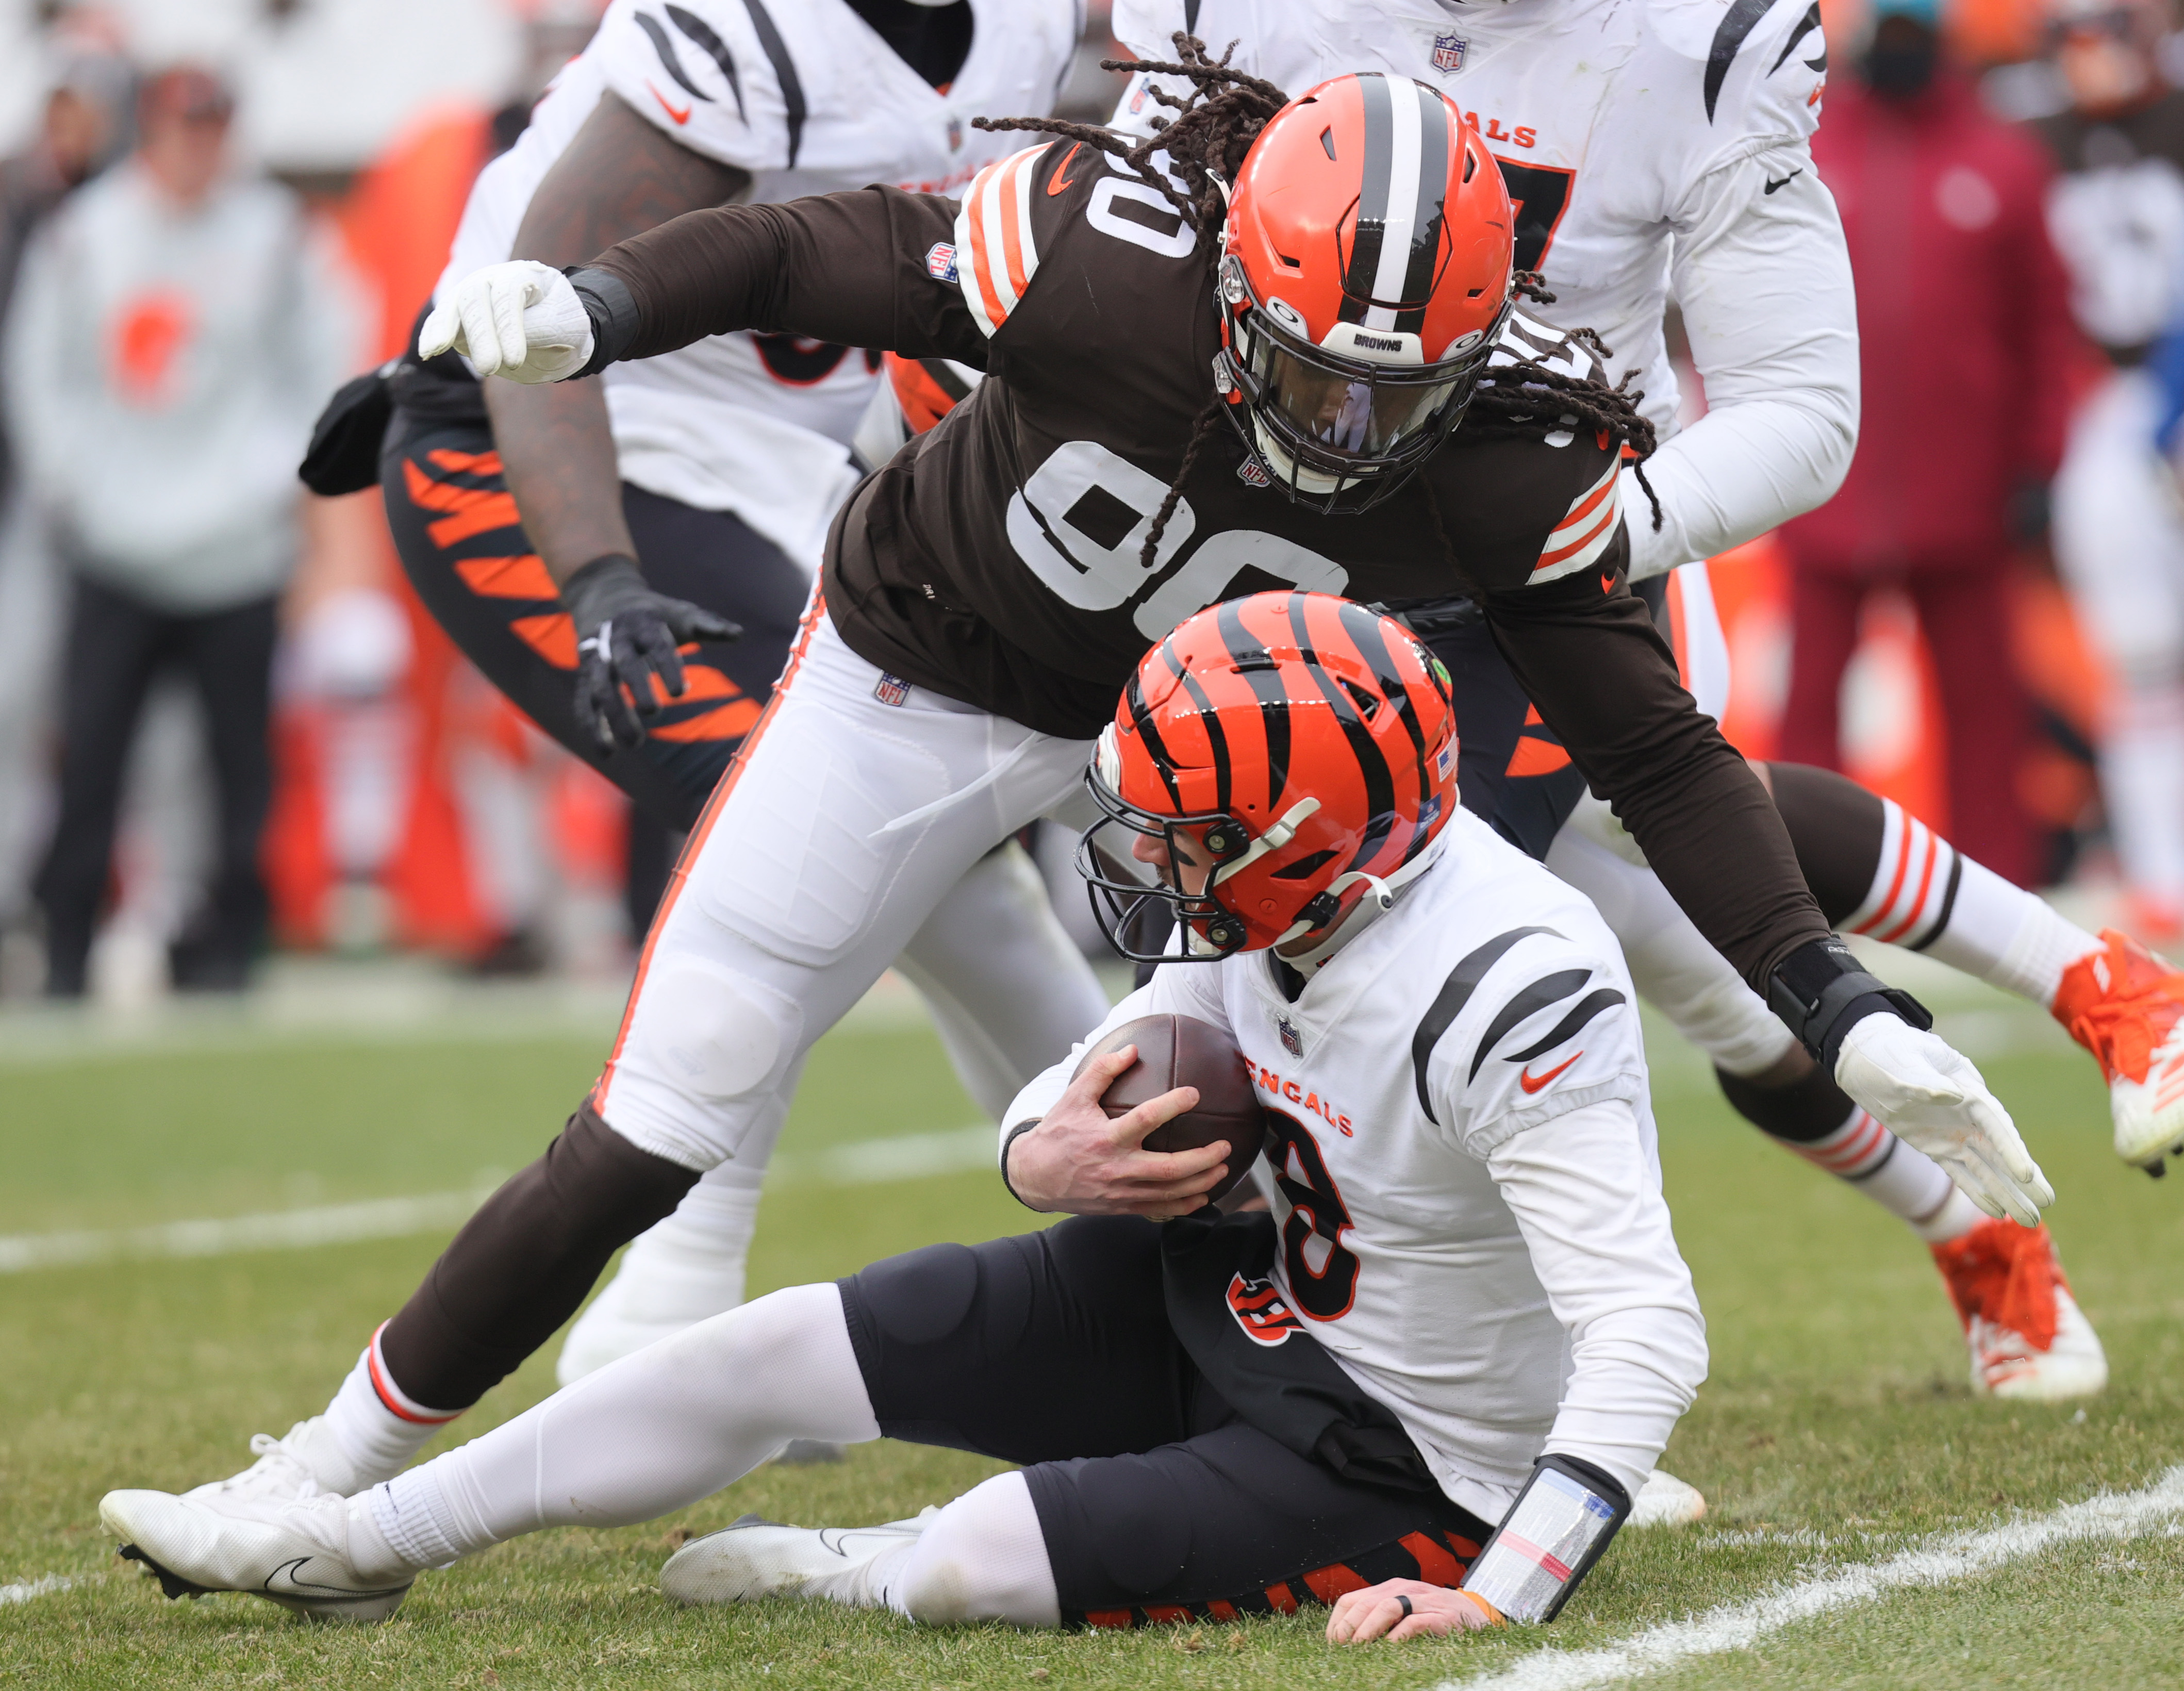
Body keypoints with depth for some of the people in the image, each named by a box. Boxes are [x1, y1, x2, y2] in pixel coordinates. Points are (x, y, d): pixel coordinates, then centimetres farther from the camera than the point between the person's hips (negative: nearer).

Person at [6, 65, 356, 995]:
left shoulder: (275, 235, 3)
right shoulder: (82, 236, 3)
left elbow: (318, 364, 10)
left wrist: (277, 474, 1)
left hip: (238, 545, 0)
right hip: (116, 545, 0)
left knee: (239, 752, -1)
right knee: (89, 747, -5)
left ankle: (227, 939, 10)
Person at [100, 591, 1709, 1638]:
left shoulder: (1507, 996, -34)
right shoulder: (1273, 916, -7)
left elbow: (1649, 1333, -37)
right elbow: (1077, 1093, 6)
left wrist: (1494, 1602, -45)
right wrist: (1050, 1156, -20)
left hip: (1397, 1455, -8)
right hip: (1255, 1293, 8)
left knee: (968, 1568, -22)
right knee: (777, 1353, 5)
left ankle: (840, 1579, 17)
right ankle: (355, 1545, 19)